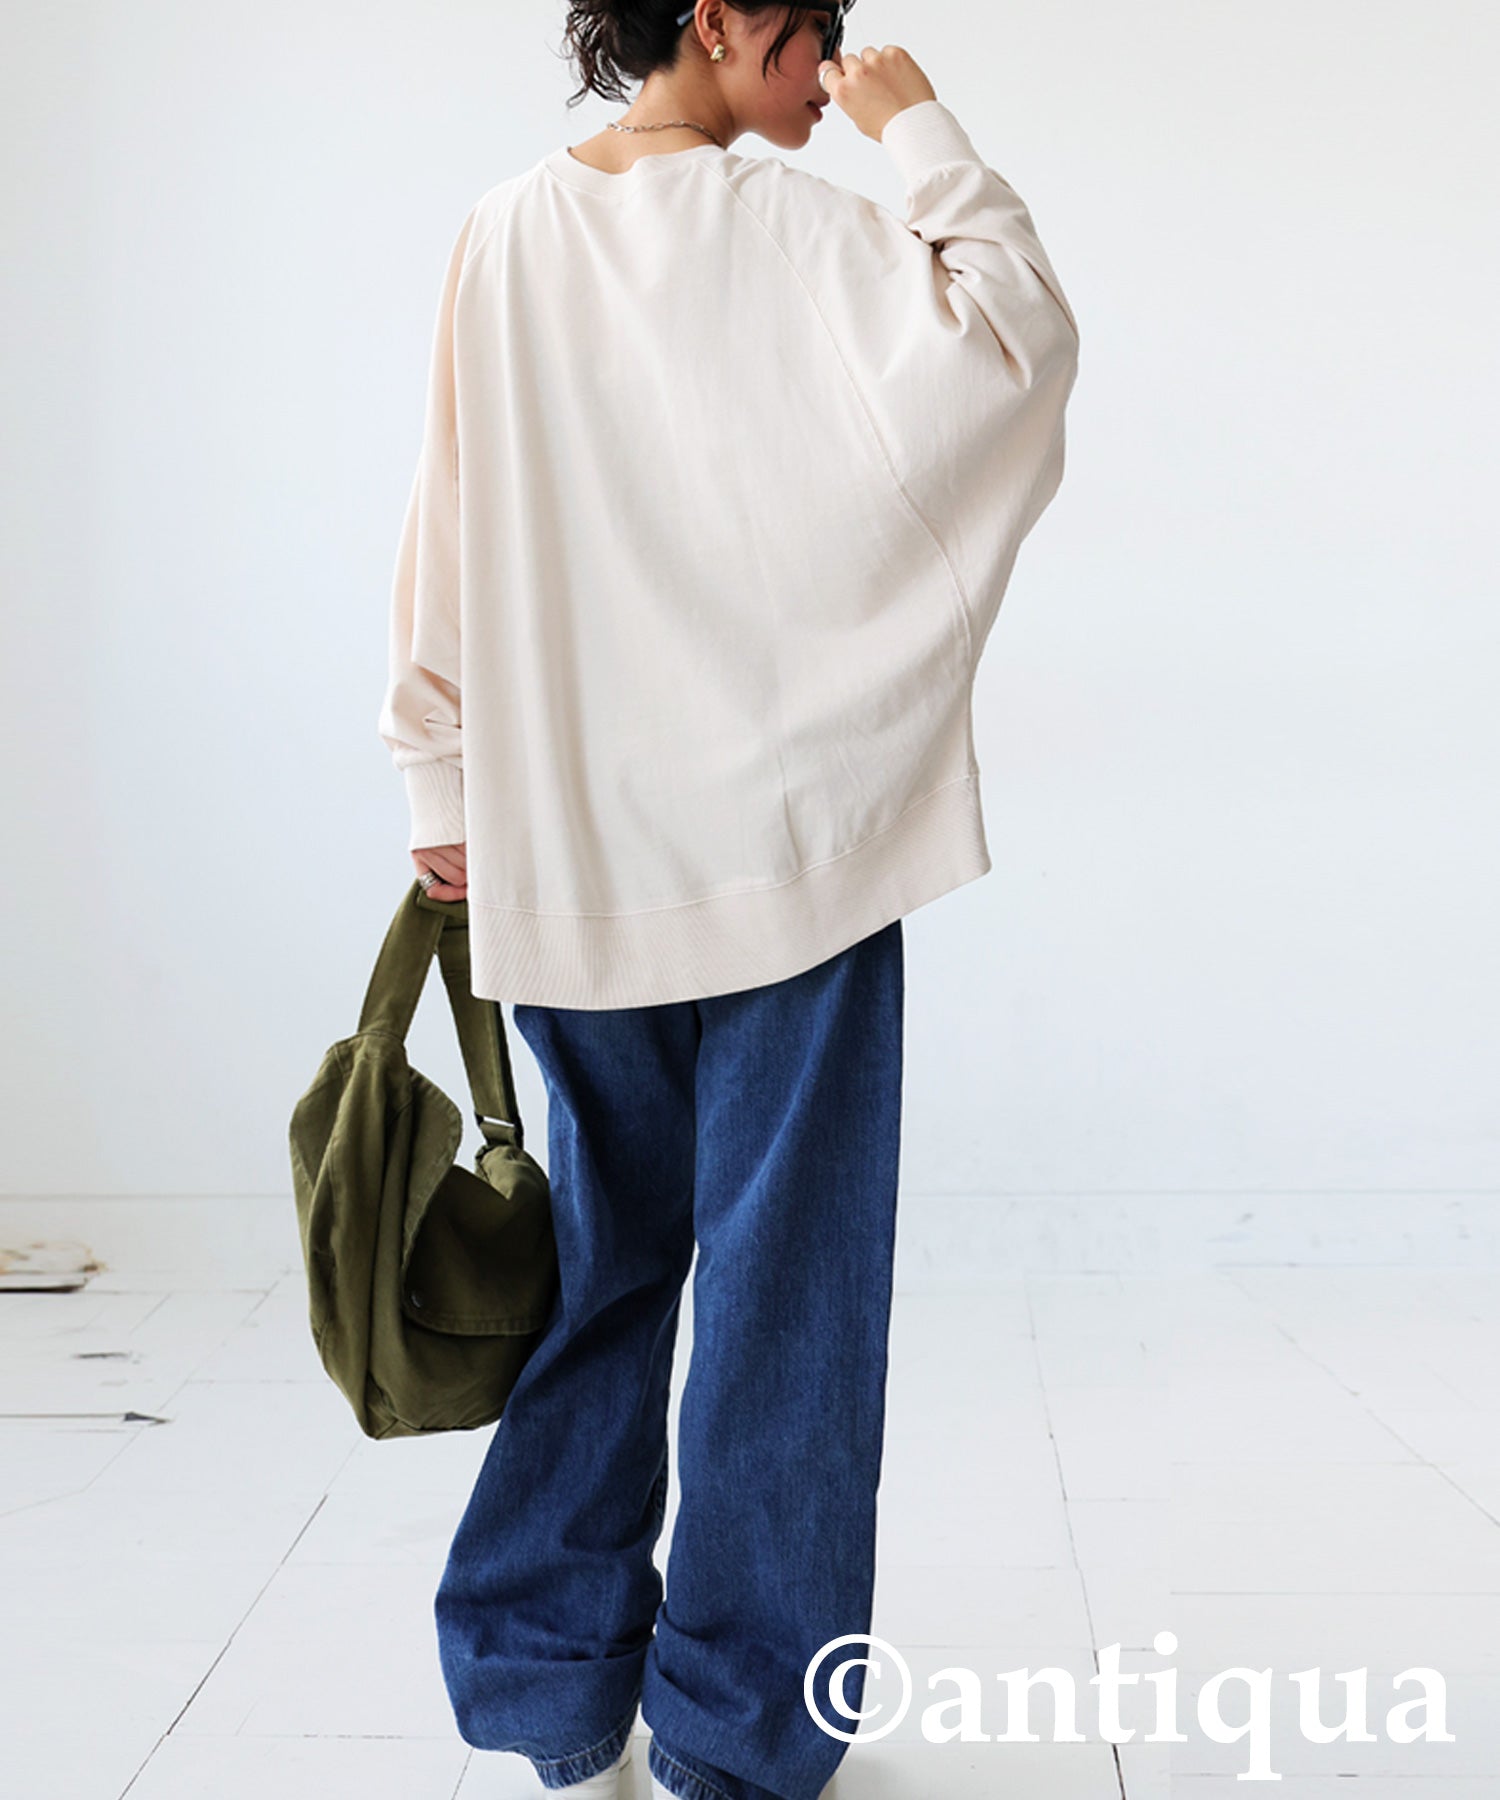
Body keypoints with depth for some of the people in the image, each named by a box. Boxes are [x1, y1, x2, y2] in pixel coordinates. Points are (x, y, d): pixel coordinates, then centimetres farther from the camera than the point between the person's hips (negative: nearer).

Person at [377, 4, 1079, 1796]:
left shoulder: (502, 238, 9)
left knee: (606, 1262, 15)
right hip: (787, 835, -5)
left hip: (566, 857, 5)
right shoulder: (796, 230, -5)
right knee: (781, 1280, 4)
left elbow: (447, 540, 8)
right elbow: (1016, 344, -13)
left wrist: (446, 793, 14)